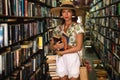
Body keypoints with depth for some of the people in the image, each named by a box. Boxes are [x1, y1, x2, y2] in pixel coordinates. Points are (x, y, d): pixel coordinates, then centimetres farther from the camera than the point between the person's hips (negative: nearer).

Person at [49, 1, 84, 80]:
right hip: (60, 59, 4)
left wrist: (61, 52, -11)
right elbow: (51, 46, 10)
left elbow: (78, 47, -14)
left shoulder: (78, 26, -6)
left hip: (72, 58, -3)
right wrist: (55, 46, -14)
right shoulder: (58, 28, 6)